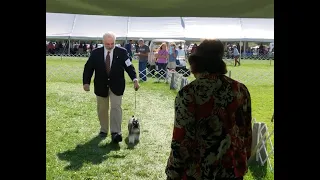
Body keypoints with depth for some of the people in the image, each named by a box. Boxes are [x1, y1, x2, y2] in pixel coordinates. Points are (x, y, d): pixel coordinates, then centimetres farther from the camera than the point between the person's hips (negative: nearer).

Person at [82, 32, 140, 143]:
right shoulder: (96, 53, -5)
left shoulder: (122, 52, -8)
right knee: (102, 109, 12)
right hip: (101, 86, 2)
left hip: (116, 85, -2)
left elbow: (129, 66, -8)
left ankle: (115, 133, -12)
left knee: (116, 107, -11)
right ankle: (103, 130, 27)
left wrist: (135, 80, -23)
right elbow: (88, 67, -1)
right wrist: (86, 82, -12)